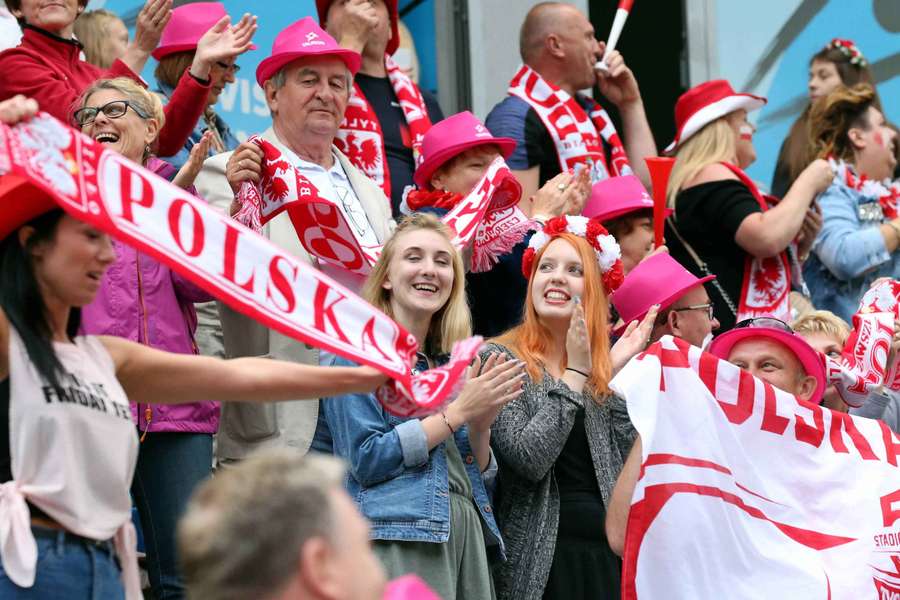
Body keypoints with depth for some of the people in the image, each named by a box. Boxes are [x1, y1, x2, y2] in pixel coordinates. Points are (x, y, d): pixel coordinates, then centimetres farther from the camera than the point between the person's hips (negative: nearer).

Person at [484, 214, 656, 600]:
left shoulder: (600, 371, 12)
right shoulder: (499, 358, -3)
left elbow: (624, 468, 0)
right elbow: (528, 458, -17)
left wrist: (616, 374, -1)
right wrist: (575, 374, -12)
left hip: (605, 553, 5)